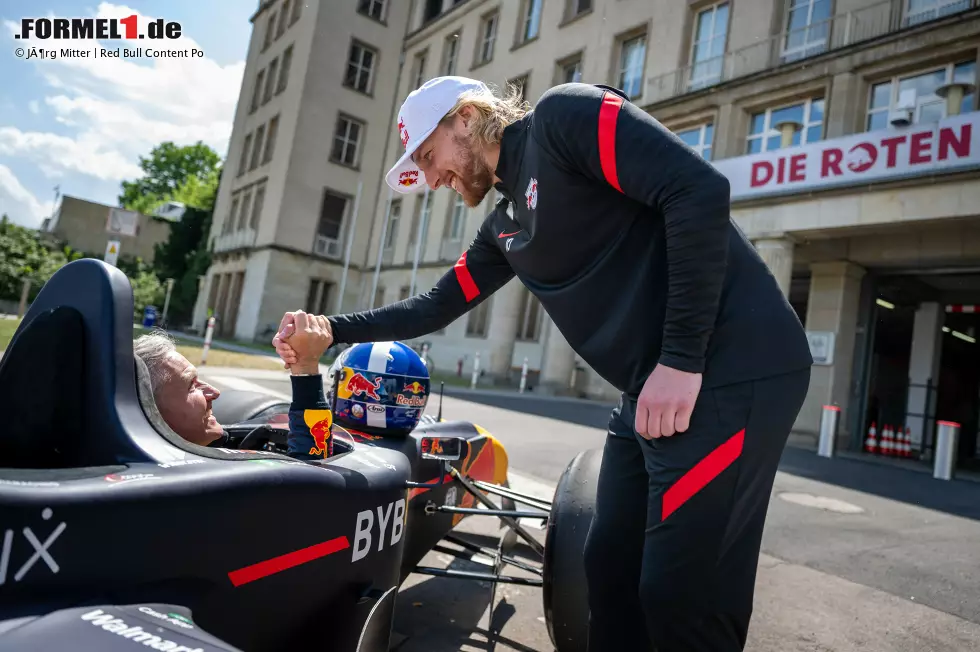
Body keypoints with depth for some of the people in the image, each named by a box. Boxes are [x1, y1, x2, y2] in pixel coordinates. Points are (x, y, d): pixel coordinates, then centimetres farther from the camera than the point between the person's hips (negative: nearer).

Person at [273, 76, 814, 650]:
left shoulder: (565, 117, -7)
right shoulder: (504, 227, 18)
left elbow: (700, 190, -18)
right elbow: (438, 306, 27)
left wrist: (681, 360, -20)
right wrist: (332, 330, 22)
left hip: (730, 369, -8)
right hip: (653, 388, 9)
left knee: (679, 593, -5)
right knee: (609, 568, 12)